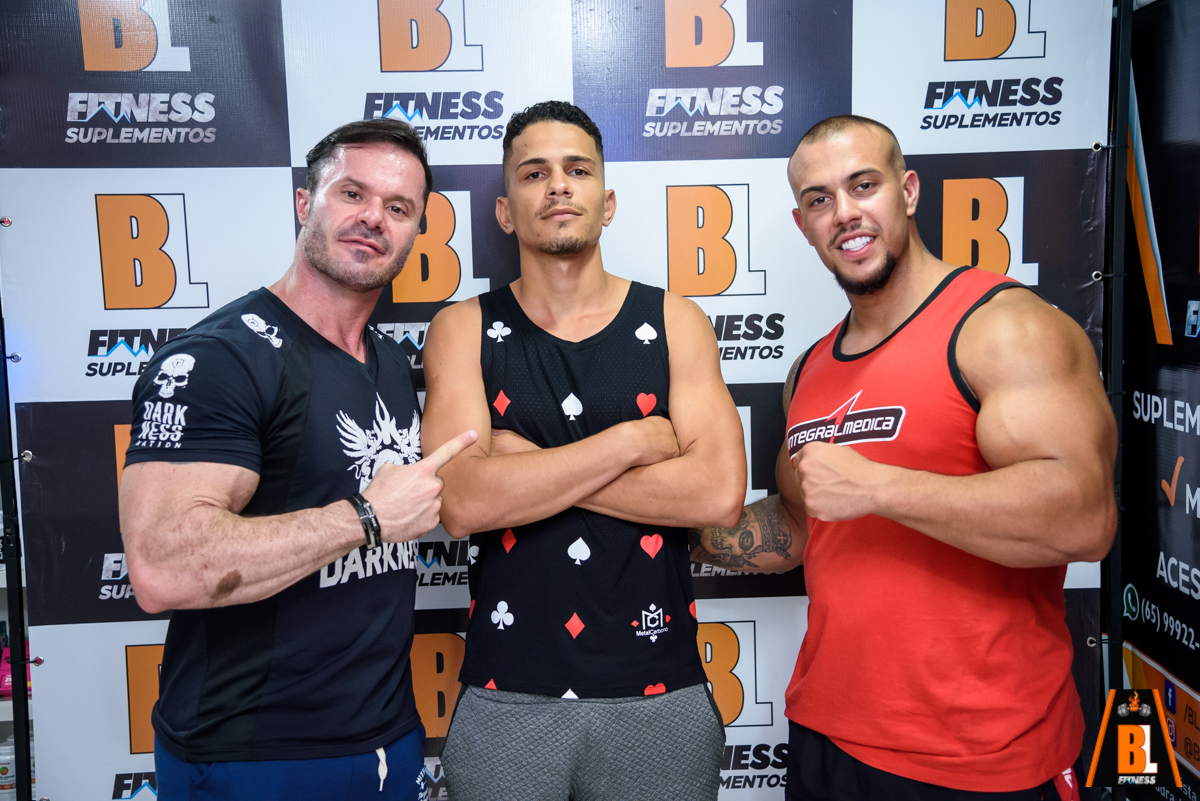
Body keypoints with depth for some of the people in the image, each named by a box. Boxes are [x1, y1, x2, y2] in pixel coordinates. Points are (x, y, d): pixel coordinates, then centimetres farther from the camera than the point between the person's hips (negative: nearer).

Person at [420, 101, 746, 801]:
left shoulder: (675, 322, -1)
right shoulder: (464, 331, -1)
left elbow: (720, 493, -14)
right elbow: (463, 502, -16)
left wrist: (529, 465, -13)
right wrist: (631, 440, -15)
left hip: (658, 691, 1)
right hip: (508, 695, 0)